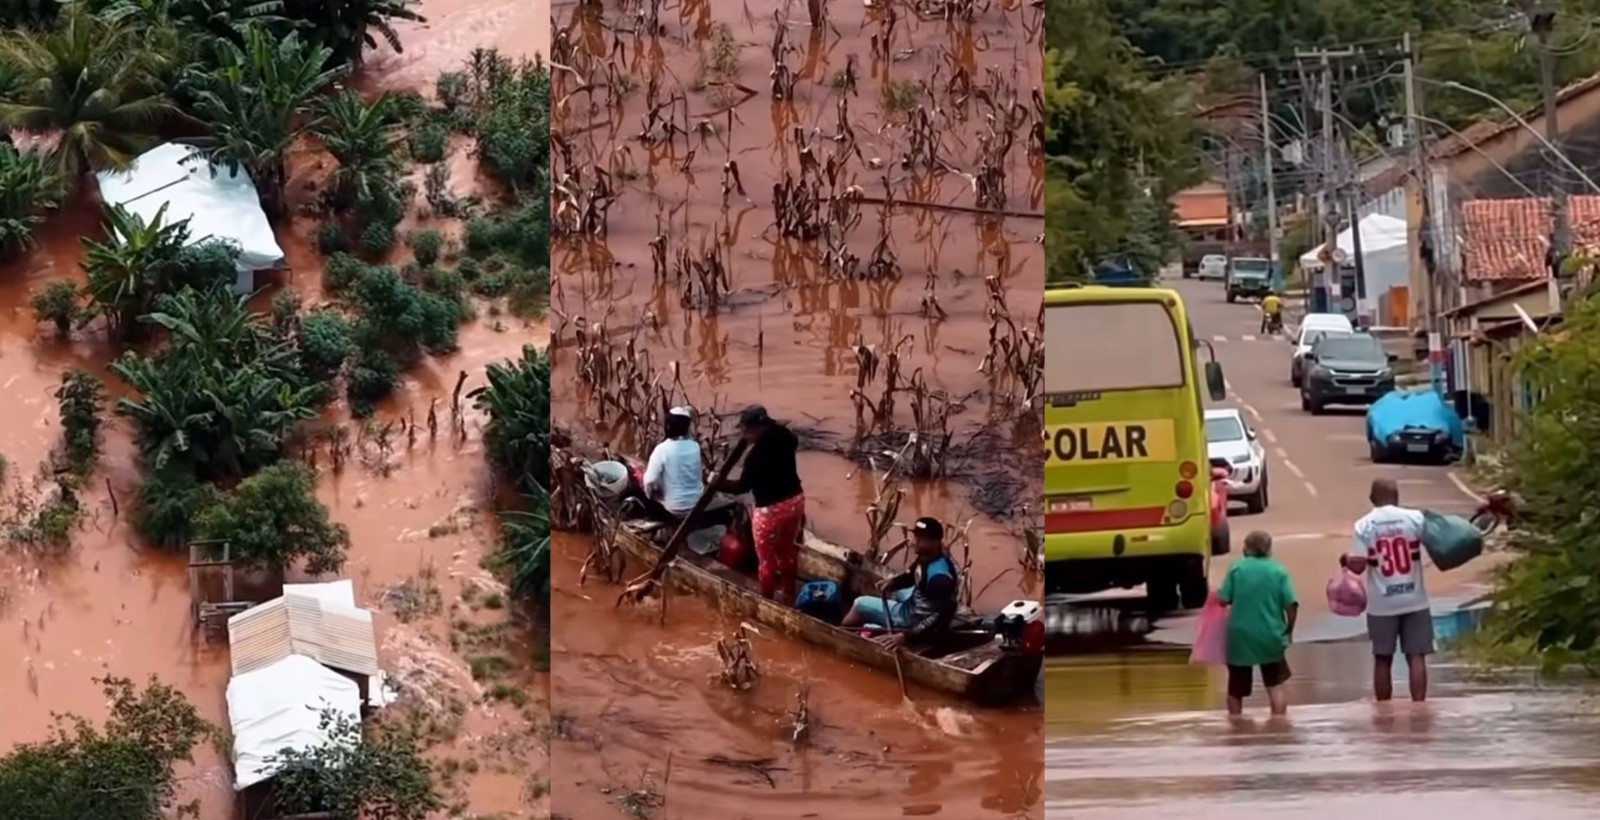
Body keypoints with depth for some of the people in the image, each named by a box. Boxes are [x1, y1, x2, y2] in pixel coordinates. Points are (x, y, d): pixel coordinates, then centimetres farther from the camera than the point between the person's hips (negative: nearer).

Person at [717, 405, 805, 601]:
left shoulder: (756, 455, -27)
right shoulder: (784, 437, -7)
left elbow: (742, 486, -17)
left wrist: (719, 483, -2)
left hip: (770, 509, -7)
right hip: (795, 500, 7)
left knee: (767, 559, 11)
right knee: (788, 550, 25)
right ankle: (788, 593, 40)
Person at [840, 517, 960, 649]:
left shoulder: (939, 576, -36)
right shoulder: (928, 556, -7)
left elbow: (940, 617, -37)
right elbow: (911, 576, 13)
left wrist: (905, 635, -42)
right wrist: (892, 583, -8)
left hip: (917, 620, -9)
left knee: (861, 605, 3)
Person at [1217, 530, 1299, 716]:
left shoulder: (1236, 568, -3)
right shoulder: (1279, 571, -3)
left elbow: (1223, 600, -7)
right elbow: (1291, 605, -8)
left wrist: (1217, 593, 16)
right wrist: (1289, 630, 7)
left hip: (1240, 637, 0)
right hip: (1270, 636, 0)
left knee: (1236, 688, 15)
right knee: (1275, 685, 12)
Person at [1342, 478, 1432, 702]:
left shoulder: (1364, 525, -3)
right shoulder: (1414, 518, -3)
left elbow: (1358, 566, -8)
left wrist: (1345, 561, 12)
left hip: (1381, 604, 0)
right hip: (1413, 600, 0)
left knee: (1383, 659, 10)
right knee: (1416, 657, 1)